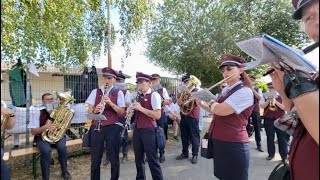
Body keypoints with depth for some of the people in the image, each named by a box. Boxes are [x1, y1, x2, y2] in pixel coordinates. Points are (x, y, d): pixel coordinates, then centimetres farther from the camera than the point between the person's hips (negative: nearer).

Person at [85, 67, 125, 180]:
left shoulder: (118, 93, 2)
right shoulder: (95, 92, 8)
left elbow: (122, 112, -5)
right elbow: (89, 111, 5)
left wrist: (110, 103, -19)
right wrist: (95, 110, -17)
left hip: (112, 128, -1)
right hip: (96, 127, 2)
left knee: (114, 158, 7)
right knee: (95, 159, 10)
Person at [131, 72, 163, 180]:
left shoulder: (154, 95, -9)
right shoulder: (138, 96, 12)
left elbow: (158, 115, -18)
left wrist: (141, 108, -21)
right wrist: (132, 108, -3)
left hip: (148, 130, -7)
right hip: (137, 130, 7)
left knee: (152, 159, 2)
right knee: (138, 158, 18)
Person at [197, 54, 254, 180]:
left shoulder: (245, 91, -17)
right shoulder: (225, 91, 11)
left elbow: (220, 110, -26)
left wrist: (210, 101, -6)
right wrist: (200, 103, 9)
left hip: (234, 146, -8)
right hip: (218, 143, 8)